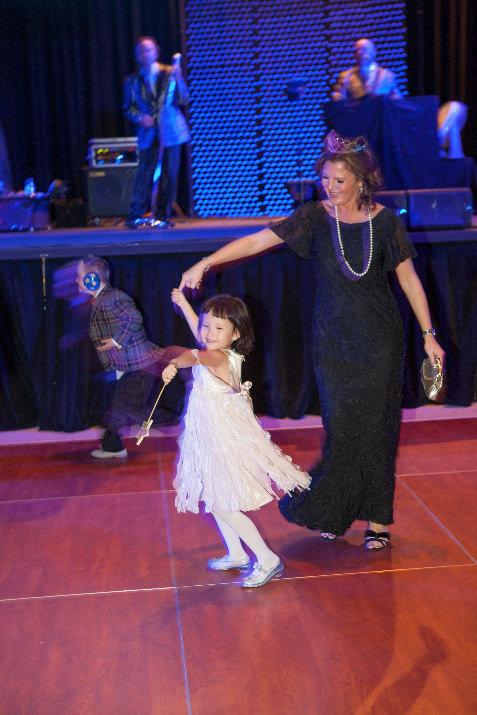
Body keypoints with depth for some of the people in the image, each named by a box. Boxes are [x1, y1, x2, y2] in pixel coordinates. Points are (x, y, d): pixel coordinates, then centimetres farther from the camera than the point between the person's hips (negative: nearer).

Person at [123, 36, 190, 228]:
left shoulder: (170, 73, 6)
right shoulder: (132, 81, 9)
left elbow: (183, 101, 1)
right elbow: (128, 108, 11)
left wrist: (178, 80, -13)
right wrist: (140, 118, -8)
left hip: (170, 131, 0)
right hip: (148, 134, 0)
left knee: (169, 175, -1)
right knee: (145, 173, -10)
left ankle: (163, 216, 7)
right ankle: (136, 215, -8)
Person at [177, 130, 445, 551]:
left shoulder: (385, 221, -5)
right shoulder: (316, 217, -4)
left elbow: (409, 280, 2)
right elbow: (257, 241, -7)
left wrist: (429, 335, 2)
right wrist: (205, 263, -16)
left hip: (380, 341, 0)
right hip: (333, 339, 1)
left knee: (376, 426, 3)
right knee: (341, 427, 1)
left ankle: (376, 519, 16)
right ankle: (333, 512, 18)